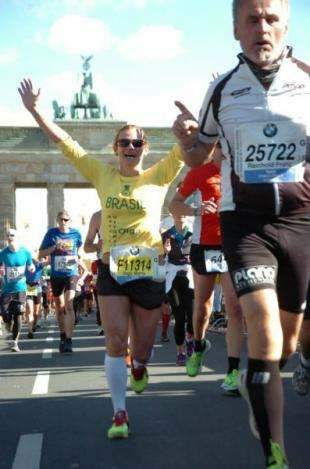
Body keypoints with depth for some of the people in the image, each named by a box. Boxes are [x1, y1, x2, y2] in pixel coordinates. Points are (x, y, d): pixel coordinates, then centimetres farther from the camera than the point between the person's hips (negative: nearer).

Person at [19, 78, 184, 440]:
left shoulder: (158, 177, 1)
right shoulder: (103, 175, 5)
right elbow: (65, 144, 4)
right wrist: (35, 111, -1)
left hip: (149, 271, -1)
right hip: (112, 270, 1)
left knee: (142, 345, 9)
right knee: (115, 342, -5)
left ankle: (138, 367, 47)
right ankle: (119, 413, 6)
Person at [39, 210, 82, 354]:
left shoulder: (76, 234, -1)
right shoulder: (51, 233, -1)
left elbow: (80, 248, 19)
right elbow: (41, 254, 0)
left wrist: (77, 258, -2)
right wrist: (54, 247, -16)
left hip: (71, 274, -2)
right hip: (56, 275, 2)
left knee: (68, 305, -19)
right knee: (59, 308, 15)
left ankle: (68, 340, -22)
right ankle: (62, 336, 34)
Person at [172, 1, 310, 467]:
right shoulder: (222, 89, 3)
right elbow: (198, 156, 15)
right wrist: (186, 136, -7)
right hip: (244, 218, -1)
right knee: (264, 324, -20)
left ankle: (255, 384, 46)